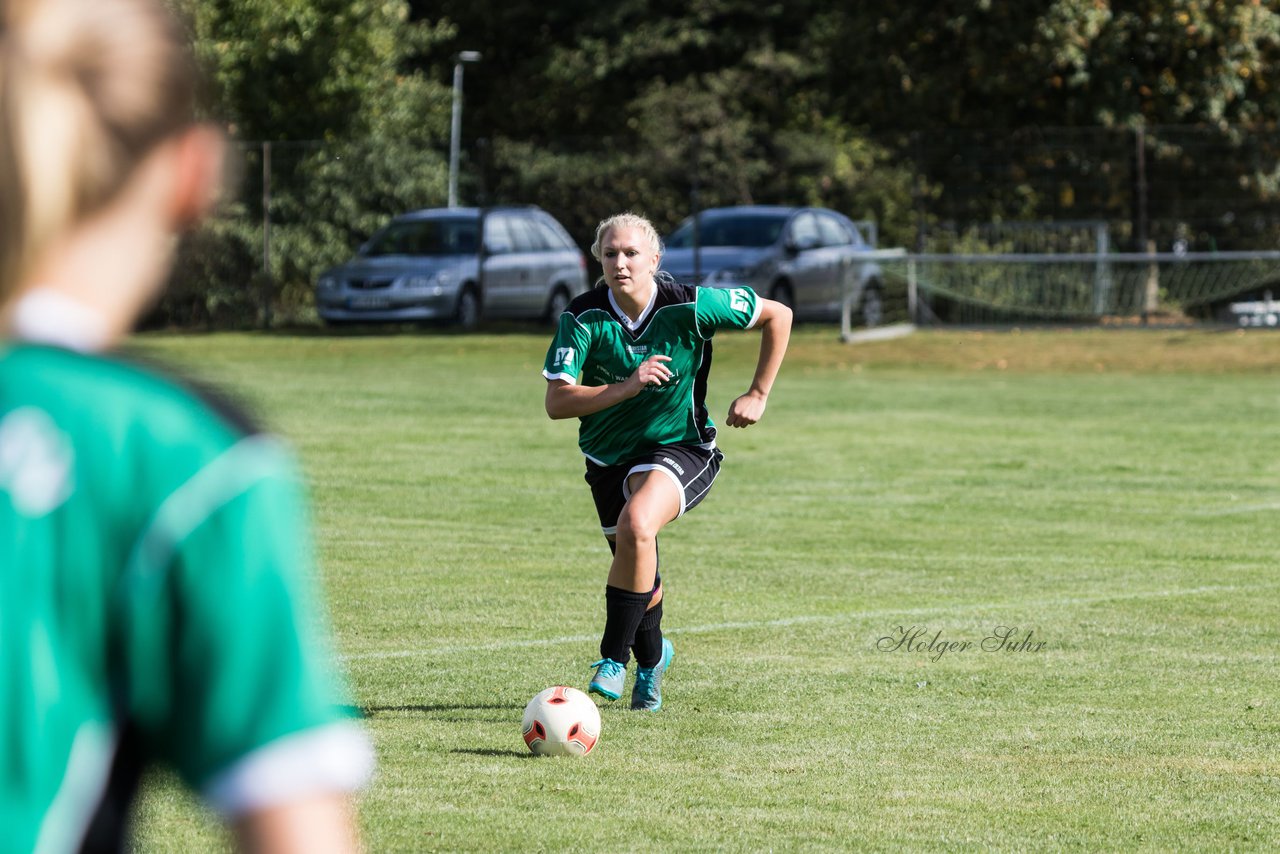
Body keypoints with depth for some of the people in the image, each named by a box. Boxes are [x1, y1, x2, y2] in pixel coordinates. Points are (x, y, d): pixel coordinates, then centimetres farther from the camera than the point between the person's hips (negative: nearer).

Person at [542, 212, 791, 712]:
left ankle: (614, 659, -22)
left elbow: (778, 315, -4)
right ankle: (651, 657, 48)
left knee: (636, 524, -33)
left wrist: (758, 395, -4)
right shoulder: (582, 319, -16)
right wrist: (627, 386, -34)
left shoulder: (689, 307, -18)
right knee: (635, 564, 15)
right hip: (608, 455, 3)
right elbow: (556, 403, -23)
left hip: (680, 446, -3)